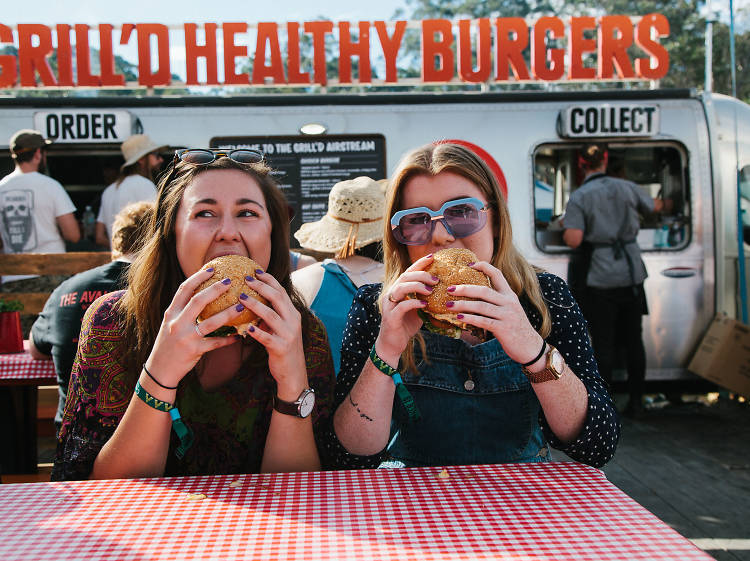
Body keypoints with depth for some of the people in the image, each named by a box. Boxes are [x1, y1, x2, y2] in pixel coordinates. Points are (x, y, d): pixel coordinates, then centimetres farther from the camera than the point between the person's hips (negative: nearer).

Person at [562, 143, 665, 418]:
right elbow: (653, 206, 25)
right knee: (633, 340, 13)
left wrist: (565, 226, 3)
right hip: (631, 273, 4)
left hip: (601, 279, -4)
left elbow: (573, 240, -18)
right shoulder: (627, 187, 5)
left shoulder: (579, 197, -8)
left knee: (604, 344, 2)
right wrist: (660, 203, 48)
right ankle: (635, 402, 21)